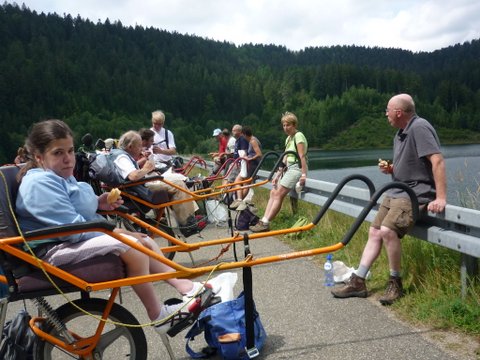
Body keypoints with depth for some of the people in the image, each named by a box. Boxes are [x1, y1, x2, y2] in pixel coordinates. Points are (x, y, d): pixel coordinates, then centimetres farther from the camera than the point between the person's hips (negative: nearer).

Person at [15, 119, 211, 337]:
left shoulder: (61, 176, 13)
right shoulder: (40, 183, -20)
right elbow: (73, 228, -26)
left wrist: (99, 203, 4)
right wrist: (120, 233, -20)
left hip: (79, 238, 11)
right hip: (55, 251, -11)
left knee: (145, 241, 5)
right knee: (131, 246, -26)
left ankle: (188, 289, 6)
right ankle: (159, 317, -14)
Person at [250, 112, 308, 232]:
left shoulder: (298, 136, -10)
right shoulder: (288, 139, 17)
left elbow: (302, 157, -20)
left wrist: (304, 175, -27)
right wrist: (278, 174, 11)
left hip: (297, 168, -9)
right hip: (289, 168, 9)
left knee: (278, 194, -15)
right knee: (273, 192, 2)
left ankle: (265, 224, -15)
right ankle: (264, 220, 1)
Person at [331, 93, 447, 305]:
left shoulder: (419, 127, -16)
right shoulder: (400, 135, 14)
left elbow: (437, 160, -25)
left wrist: (441, 198, -29)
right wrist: (390, 169, 2)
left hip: (416, 193, -10)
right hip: (396, 192, 10)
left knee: (387, 231, -26)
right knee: (374, 232, 5)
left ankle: (396, 284, -8)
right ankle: (358, 281, 11)